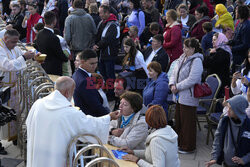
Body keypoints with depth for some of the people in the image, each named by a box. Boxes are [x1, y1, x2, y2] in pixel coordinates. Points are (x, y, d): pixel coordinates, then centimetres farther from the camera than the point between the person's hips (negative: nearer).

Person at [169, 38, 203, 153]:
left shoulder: (196, 61, -16)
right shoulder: (182, 58, 10)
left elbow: (191, 80, -23)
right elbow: (174, 73, 14)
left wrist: (178, 87, -17)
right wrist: (172, 84, -4)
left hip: (188, 97, -9)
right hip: (179, 96, 9)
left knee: (188, 122, 0)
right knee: (178, 120, 18)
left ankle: (188, 147, 12)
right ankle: (179, 143, 33)